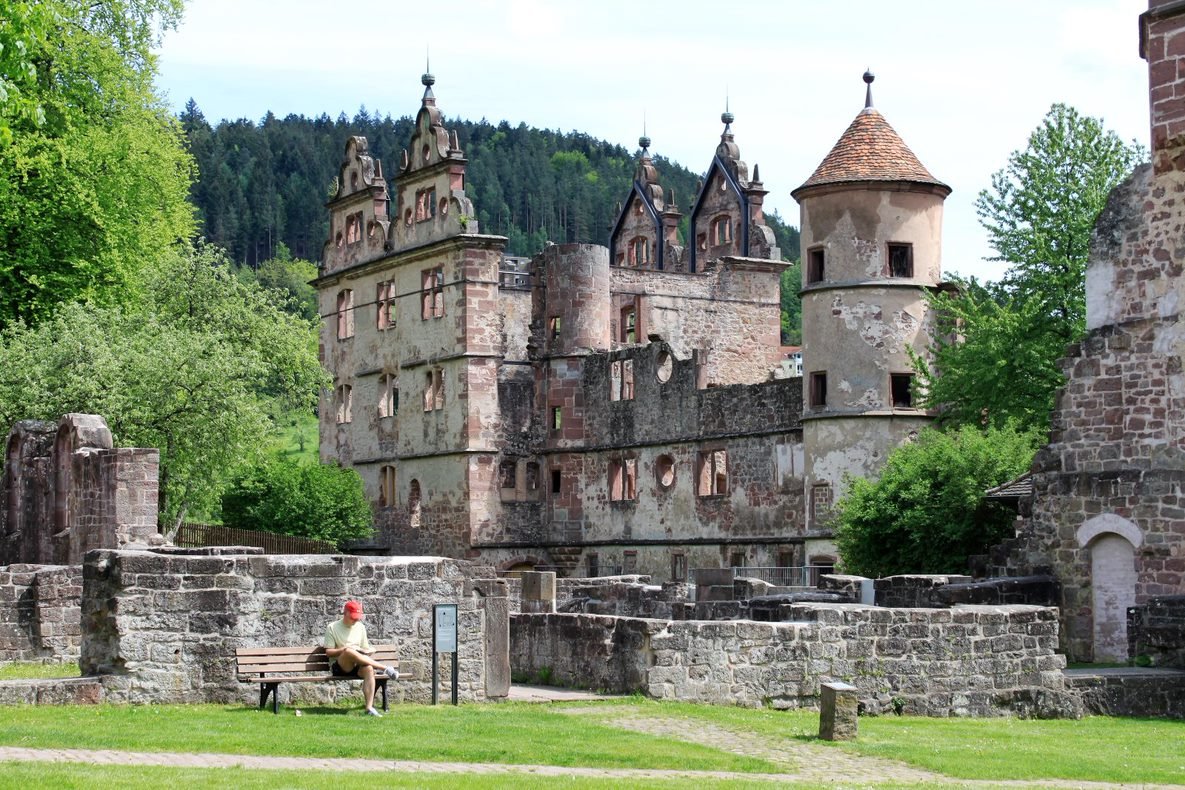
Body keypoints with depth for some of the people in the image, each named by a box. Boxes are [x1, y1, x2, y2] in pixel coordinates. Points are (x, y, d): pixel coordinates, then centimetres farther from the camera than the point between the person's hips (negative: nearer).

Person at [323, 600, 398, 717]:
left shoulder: (360, 627, 16)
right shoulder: (333, 627, 3)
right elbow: (328, 652, -2)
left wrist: (368, 651, -6)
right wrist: (344, 649, -17)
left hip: (357, 667, 4)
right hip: (339, 668, -4)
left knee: (369, 669, -34)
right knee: (349, 651, -38)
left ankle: (369, 708, -42)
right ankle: (384, 668, -31)